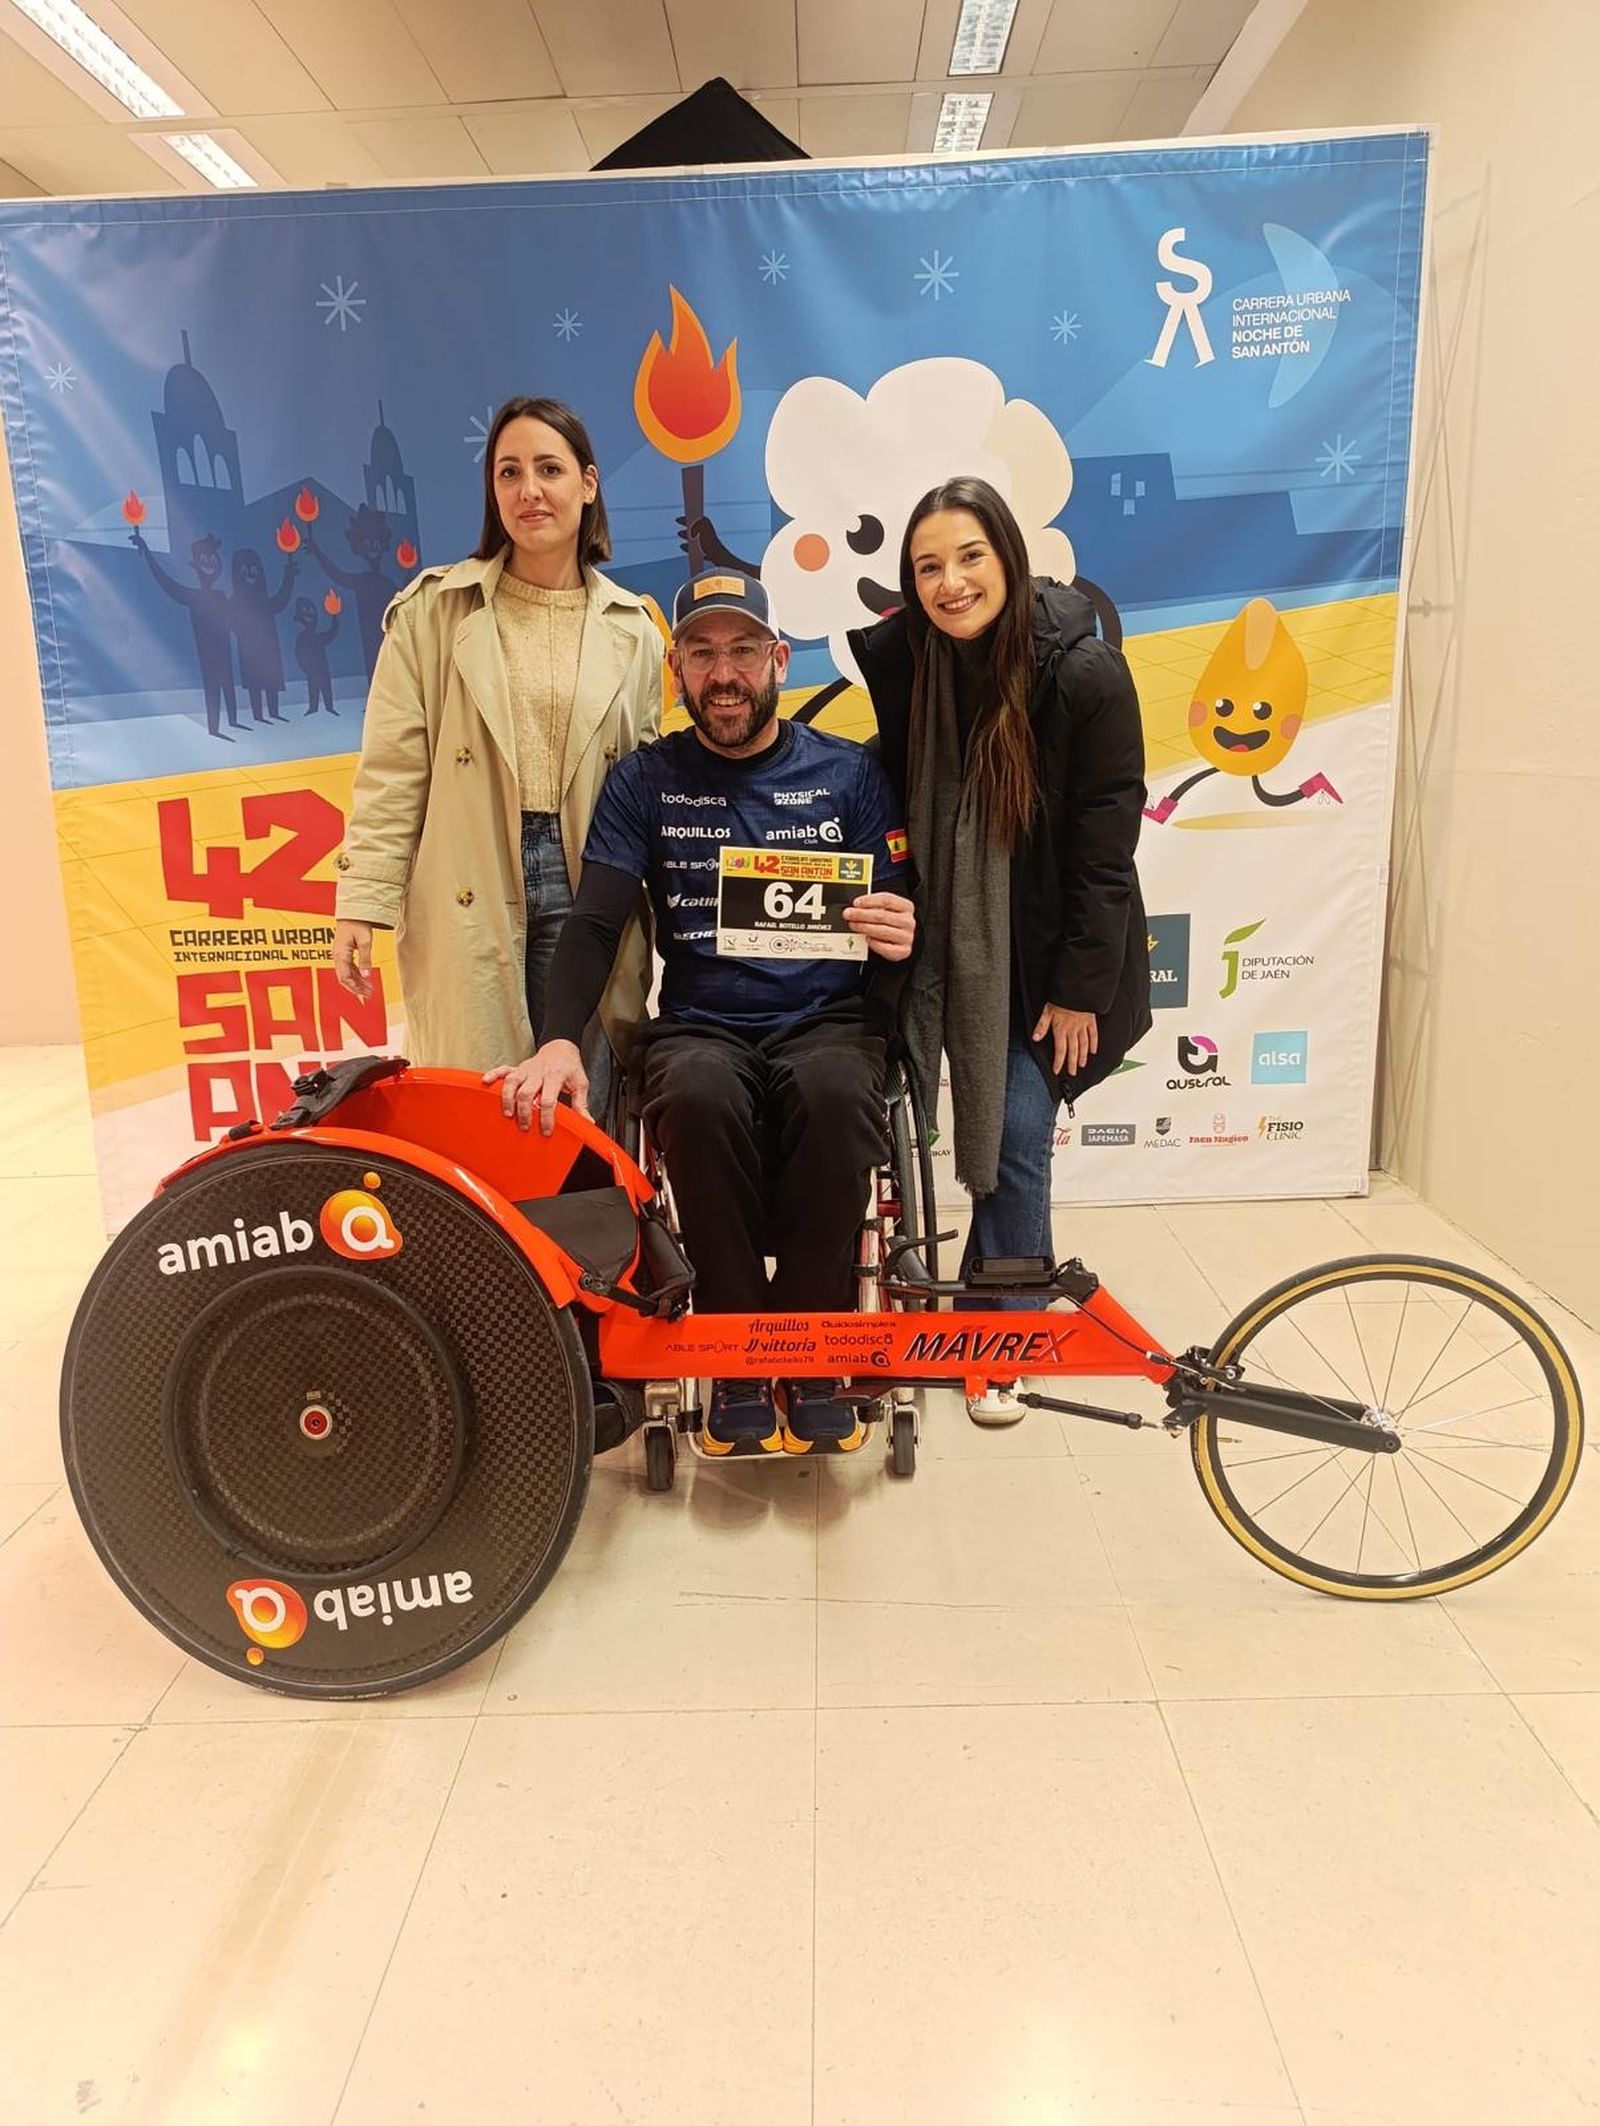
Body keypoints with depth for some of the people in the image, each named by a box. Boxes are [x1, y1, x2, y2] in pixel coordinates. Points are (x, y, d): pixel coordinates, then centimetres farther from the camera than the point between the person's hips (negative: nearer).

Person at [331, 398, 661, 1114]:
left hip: (586, 888, 2)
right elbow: (392, 772, 0)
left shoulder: (632, 630, 10)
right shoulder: (435, 611, 3)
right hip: (467, 904, -2)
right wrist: (361, 903, -6)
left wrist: (655, 918, 9)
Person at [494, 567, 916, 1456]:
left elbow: (895, 930, 6)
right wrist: (559, 1040, -22)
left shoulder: (848, 772, 7)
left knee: (834, 1092, -35)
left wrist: (899, 940, -20)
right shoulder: (644, 782, 7)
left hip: (824, 1022, 0)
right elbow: (594, 924, -3)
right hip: (699, 1028, 0)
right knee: (698, 1093, -35)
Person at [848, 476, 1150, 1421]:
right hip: (959, 948, 3)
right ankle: (994, 1308, 29)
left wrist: (1079, 989, -12)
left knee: (1015, 1141, -3)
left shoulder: (1086, 672, -17)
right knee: (987, 1134, 8)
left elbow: (1106, 845, -14)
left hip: (1048, 957, -3)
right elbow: (899, 808, 4)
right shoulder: (900, 659, -6)